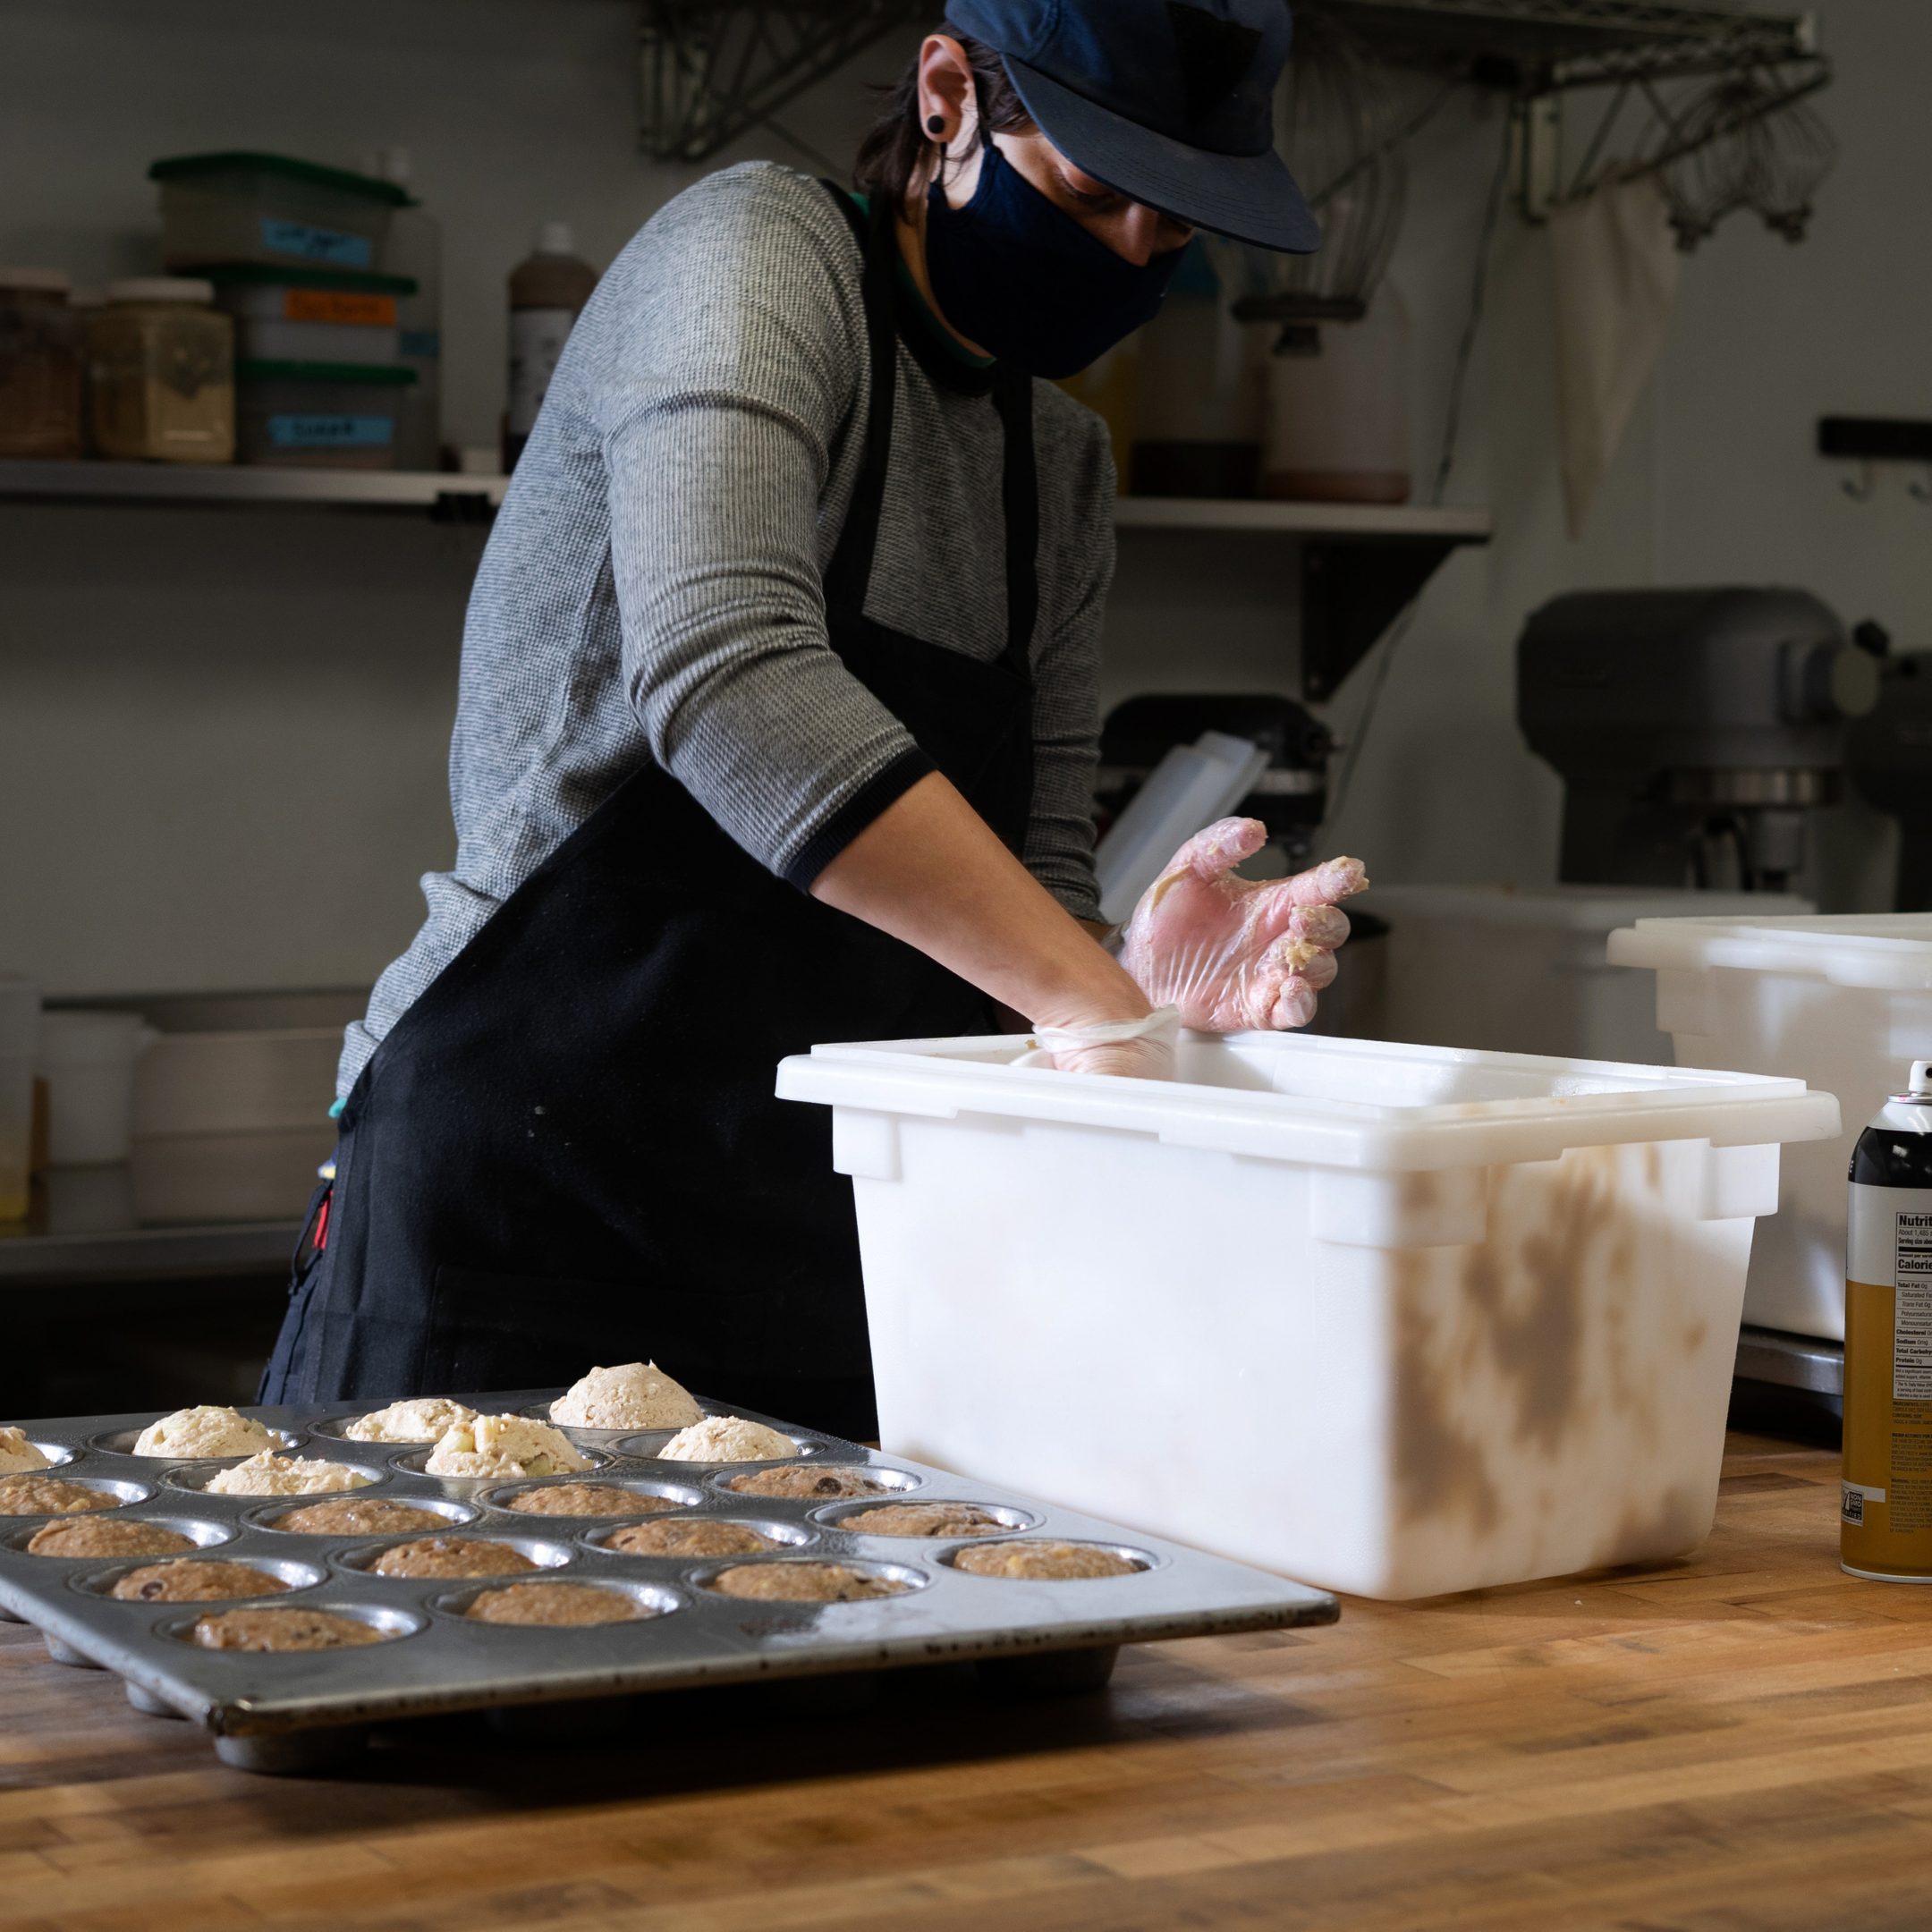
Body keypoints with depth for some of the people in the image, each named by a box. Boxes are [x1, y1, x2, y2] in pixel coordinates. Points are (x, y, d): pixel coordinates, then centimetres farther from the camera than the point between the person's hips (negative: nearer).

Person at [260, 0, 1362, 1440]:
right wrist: (1087, 996, -30)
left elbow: (1030, 884, 10)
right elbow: (723, 676, -28)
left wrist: (1138, 982, -13)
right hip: (522, 1199, -7)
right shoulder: (755, 254, -10)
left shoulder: (1064, 463, 12)